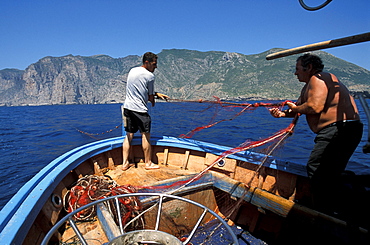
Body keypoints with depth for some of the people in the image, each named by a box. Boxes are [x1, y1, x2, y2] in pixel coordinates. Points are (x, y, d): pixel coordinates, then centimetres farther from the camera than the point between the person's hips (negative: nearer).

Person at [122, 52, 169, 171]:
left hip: (127, 107, 7)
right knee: (145, 135, 5)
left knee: (129, 135, 13)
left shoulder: (132, 71, 15)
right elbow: (150, 97, -4)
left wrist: (157, 94, 19)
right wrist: (153, 100, 19)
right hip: (140, 109, -7)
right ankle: (148, 163, 16)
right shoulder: (150, 76, -8)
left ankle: (125, 163, 18)